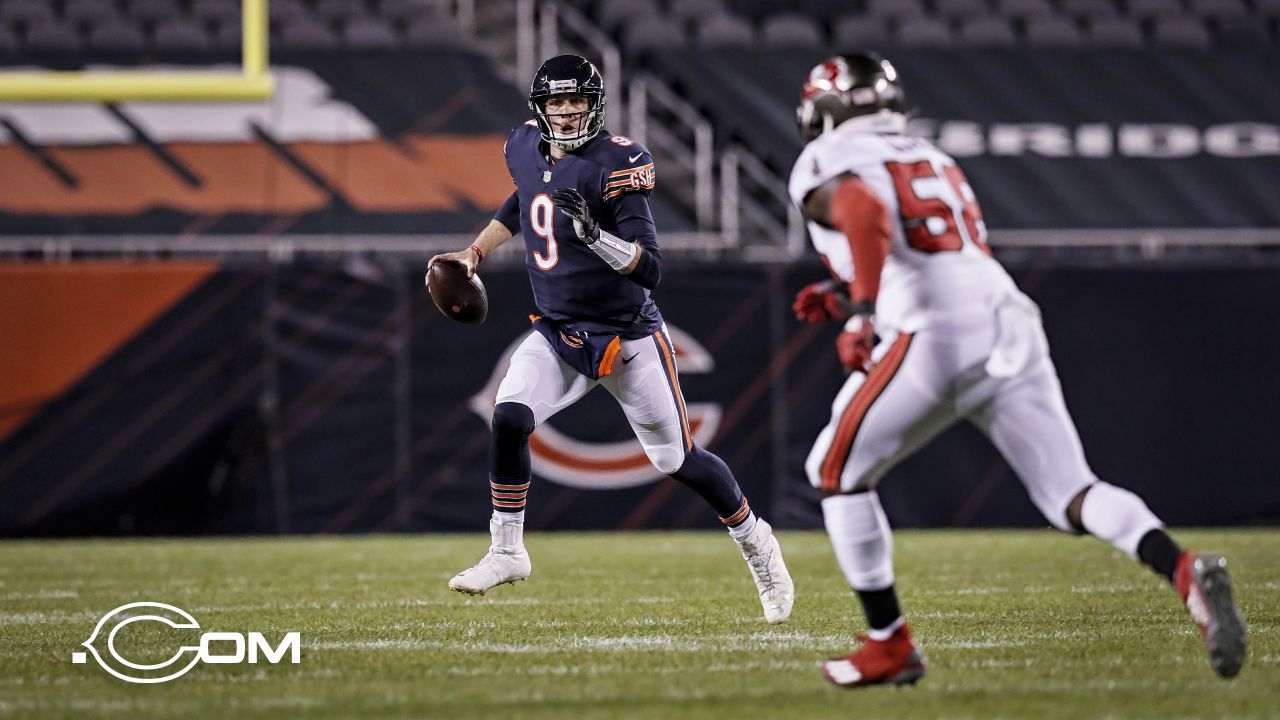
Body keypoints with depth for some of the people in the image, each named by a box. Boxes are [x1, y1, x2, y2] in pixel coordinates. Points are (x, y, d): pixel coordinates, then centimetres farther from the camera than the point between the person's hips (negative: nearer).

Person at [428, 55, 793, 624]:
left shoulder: (615, 164, -21)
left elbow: (650, 269, -26)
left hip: (627, 337, -5)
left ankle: (754, 540, 28)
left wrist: (594, 234, -40)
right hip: (556, 335, 5)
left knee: (677, 460, 3)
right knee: (509, 418, -19)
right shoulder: (526, 149, -1)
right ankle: (506, 552, -5)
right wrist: (475, 252, 19)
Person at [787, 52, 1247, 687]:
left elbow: (865, 210, -17)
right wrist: (843, 297, 35)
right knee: (1070, 496, 1)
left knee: (836, 473, 14)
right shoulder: (934, 161, 31)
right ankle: (1185, 571, -26)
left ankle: (889, 646, 11)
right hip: (1011, 324, 6)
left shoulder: (826, 164, 8)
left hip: (936, 339, -6)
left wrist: (859, 311, -21)